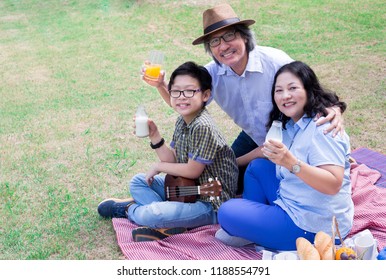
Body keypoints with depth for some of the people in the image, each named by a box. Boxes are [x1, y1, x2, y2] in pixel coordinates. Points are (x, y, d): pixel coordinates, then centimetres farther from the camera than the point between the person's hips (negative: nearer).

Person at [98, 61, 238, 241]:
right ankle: (167, 222, -6)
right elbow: (174, 160, 7)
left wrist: (159, 167, -7)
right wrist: (154, 136, -6)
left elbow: (193, 170, -20)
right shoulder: (182, 121, 4)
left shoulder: (203, 127, -25)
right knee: (137, 182, 16)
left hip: (210, 203, -10)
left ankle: (129, 209, 10)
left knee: (148, 215, -27)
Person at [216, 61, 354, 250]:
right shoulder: (291, 125, 6)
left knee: (227, 213, -10)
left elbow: (334, 184, -31)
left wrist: (291, 162, -43)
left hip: (313, 227, -9)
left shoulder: (322, 129, -21)